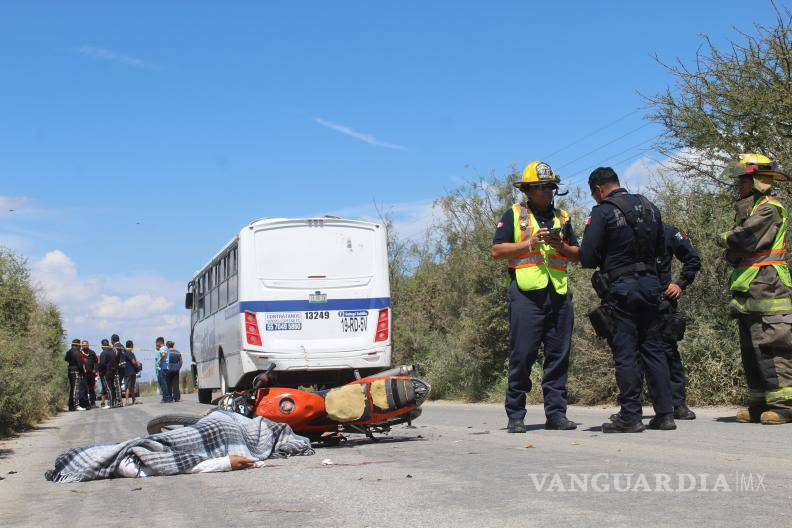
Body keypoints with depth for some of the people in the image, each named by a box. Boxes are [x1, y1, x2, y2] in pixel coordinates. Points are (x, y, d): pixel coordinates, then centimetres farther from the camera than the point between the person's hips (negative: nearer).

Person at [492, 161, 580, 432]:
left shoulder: (561, 217, 20)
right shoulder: (514, 214, 7)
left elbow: (577, 255, 20)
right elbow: (497, 251, 0)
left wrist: (561, 246, -1)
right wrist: (530, 243, -10)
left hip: (558, 293, 4)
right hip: (526, 293, -4)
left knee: (559, 356, 3)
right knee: (522, 355, -5)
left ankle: (556, 413, 10)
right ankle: (515, 415, 1)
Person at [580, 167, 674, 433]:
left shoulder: (602, 212, -10)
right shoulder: (650, 207, 10)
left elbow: (587, 258, -12)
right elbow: (661, 250, 18)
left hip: (620, 287, -6)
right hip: (650, 284, 6)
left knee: (625, 352, -1)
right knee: (654, 348, 11)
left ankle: (630, 416, 1)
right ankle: (664, 413, 12)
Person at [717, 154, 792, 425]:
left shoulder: (770, 208, -8)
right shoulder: (750, 209, 22)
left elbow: (745, 240, -18)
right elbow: (734, 254, 19)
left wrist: (725, 238, 0)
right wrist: (734, 248, -2)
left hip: (766, 288, -10)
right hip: (748, 291, 10)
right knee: (751, 350, 11)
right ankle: (760, 403, 16)